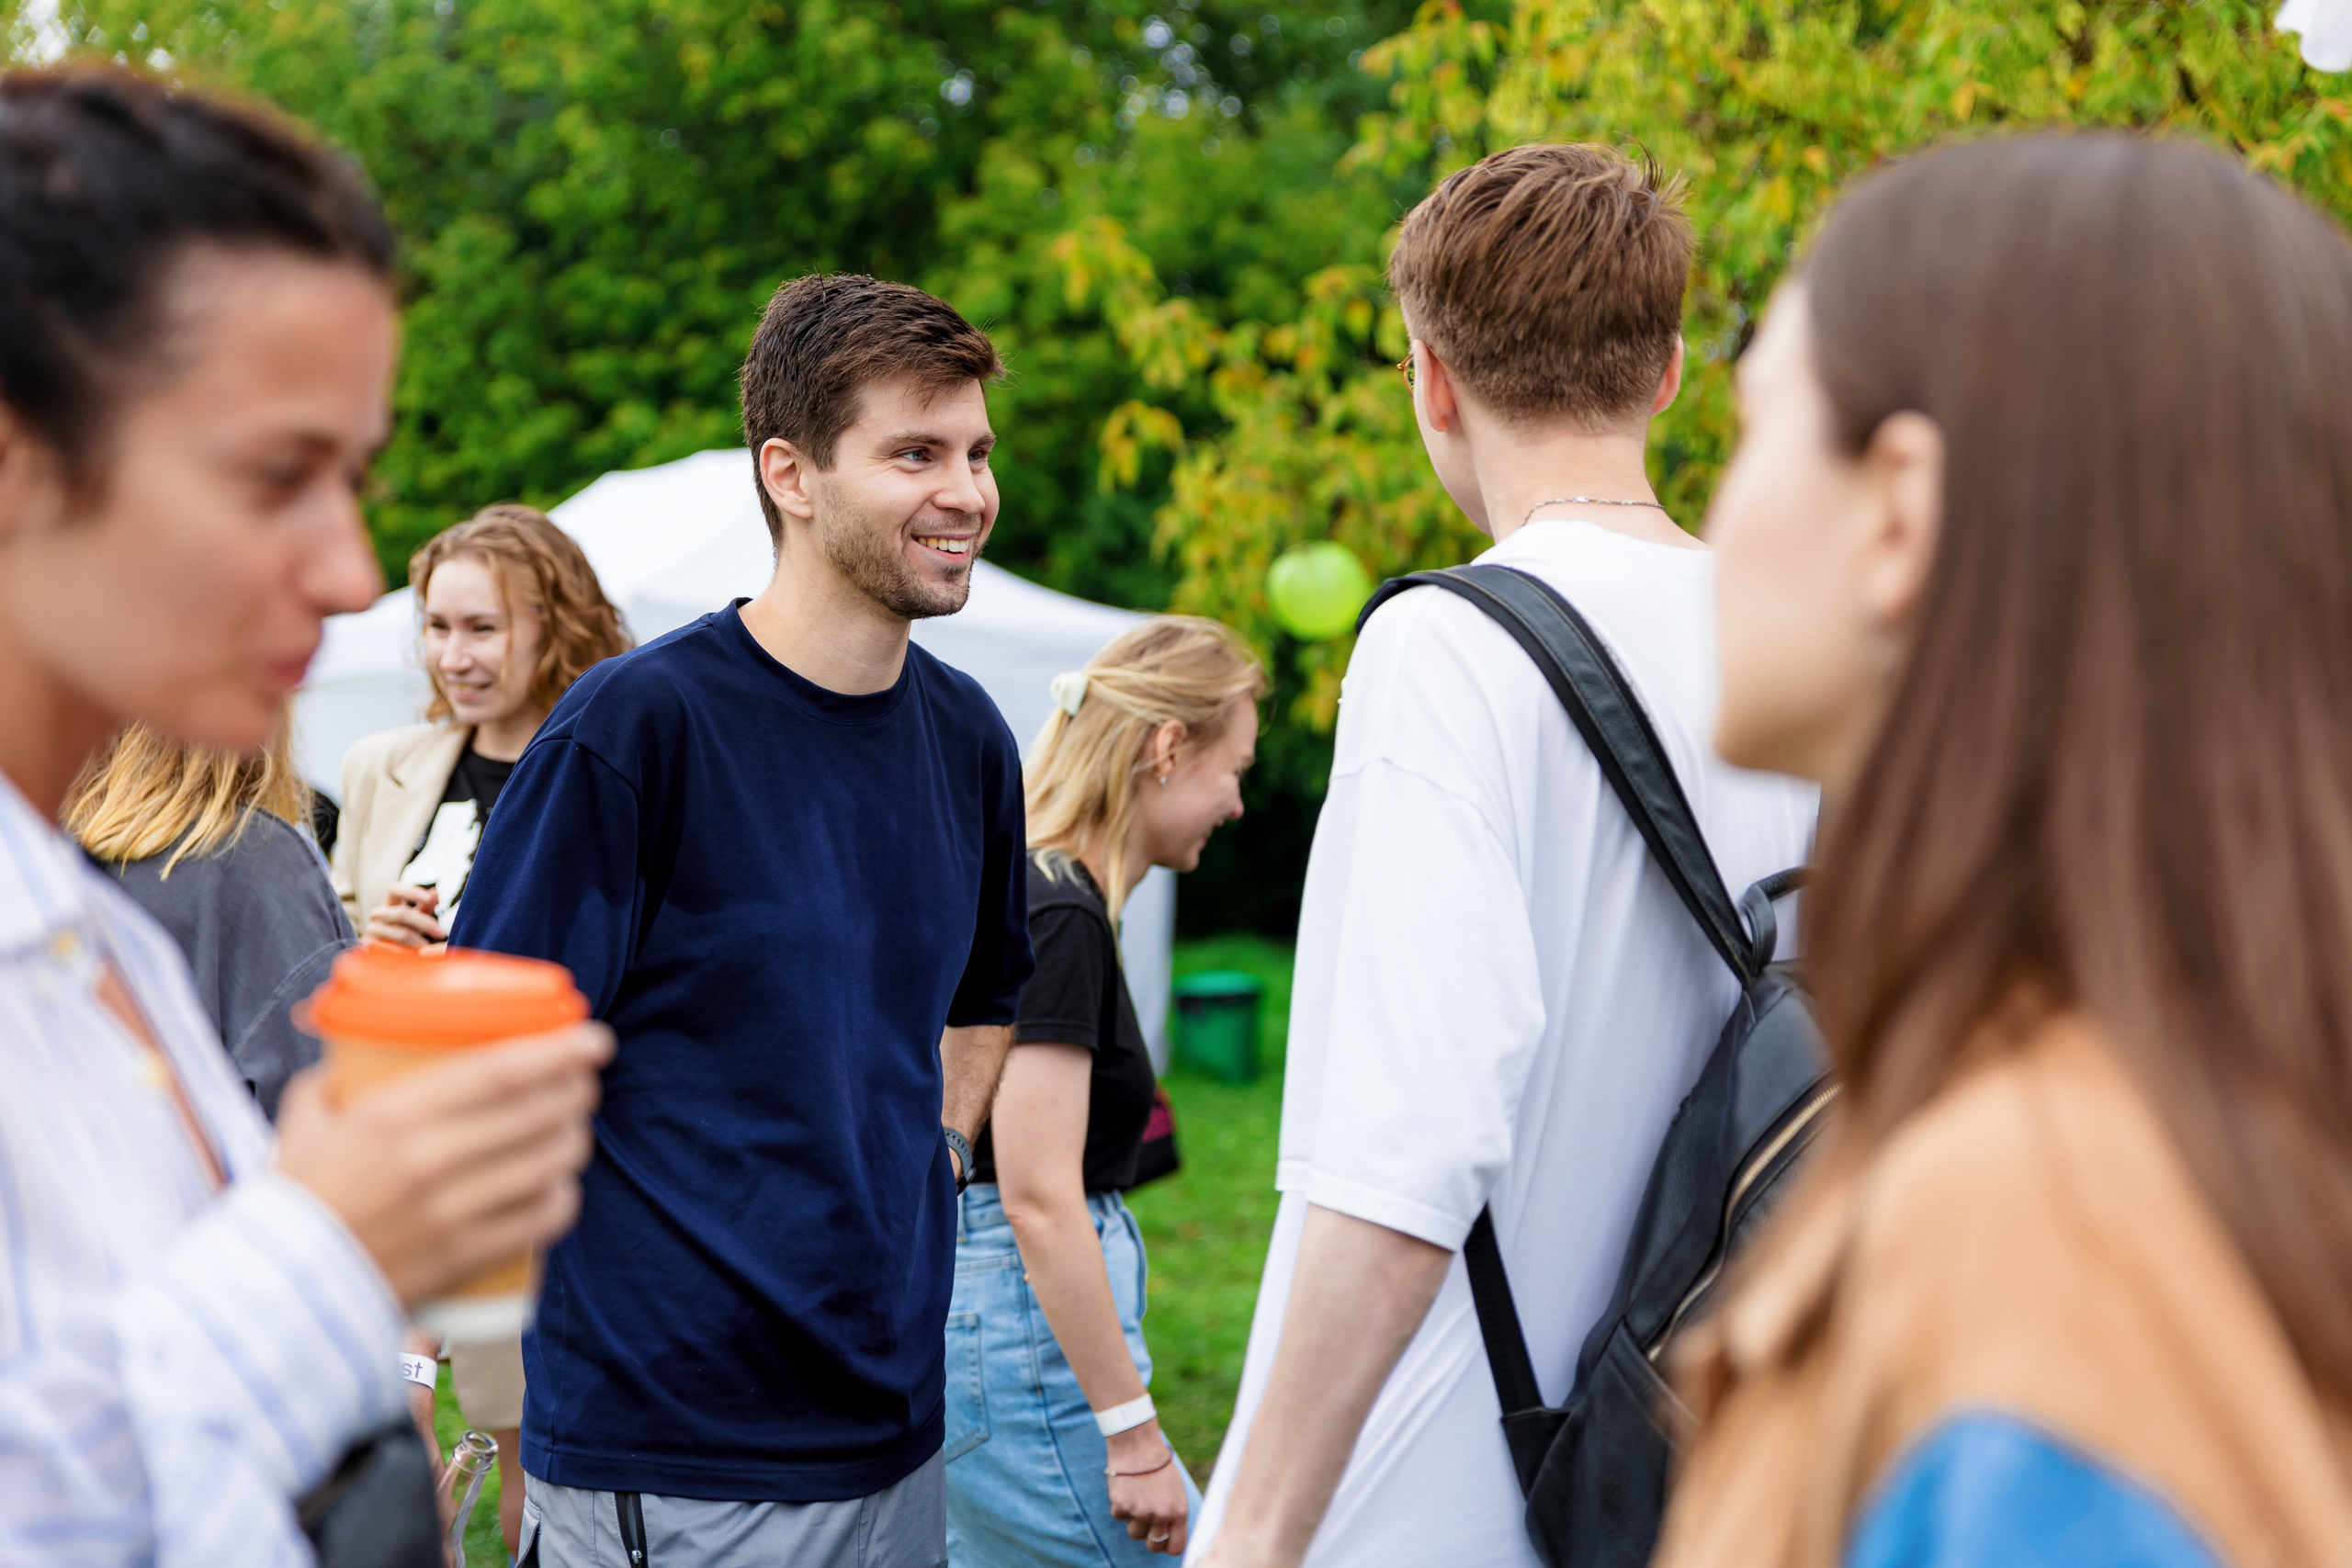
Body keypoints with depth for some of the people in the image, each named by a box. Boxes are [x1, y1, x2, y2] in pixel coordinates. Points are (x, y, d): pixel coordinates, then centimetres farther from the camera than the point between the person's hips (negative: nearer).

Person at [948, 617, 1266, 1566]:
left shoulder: (1029, 895, 12)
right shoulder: (1059, 919, -17)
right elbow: (1039, 1199, -22)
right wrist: (1133, 1433, -19)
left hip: (971, 1320, 10)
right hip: (1028, 1322, -10)